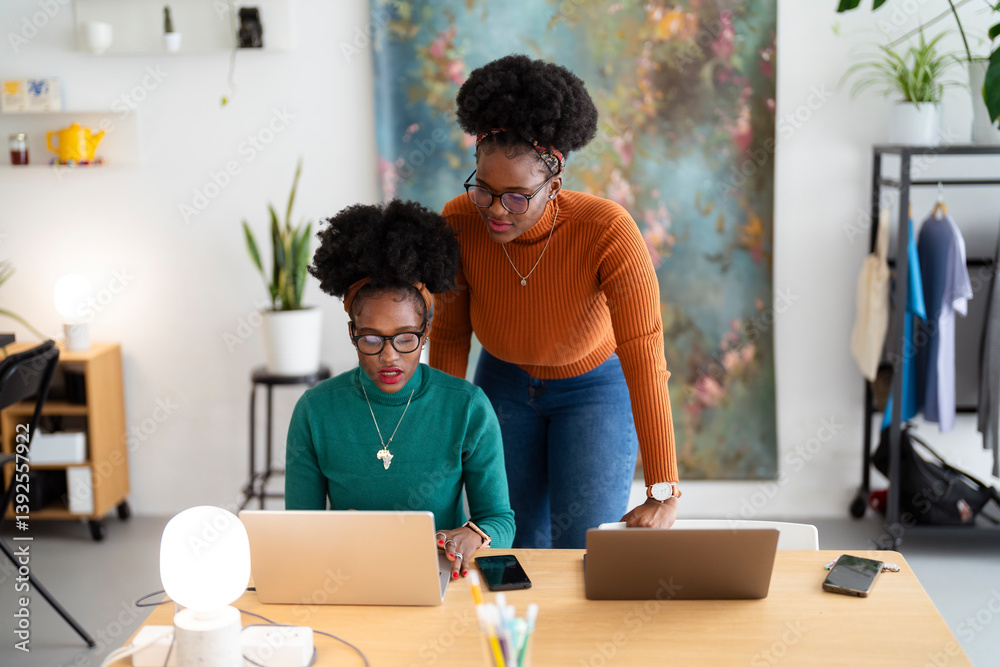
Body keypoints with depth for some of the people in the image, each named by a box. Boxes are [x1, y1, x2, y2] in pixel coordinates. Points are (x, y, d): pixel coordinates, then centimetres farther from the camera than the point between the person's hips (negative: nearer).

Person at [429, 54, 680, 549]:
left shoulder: (609, 233, -36)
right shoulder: (458, 224, -26)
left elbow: (646, 364, -37)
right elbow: (450, 336, -10)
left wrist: (664, 494, -39)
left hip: (595, 385, -2)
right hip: (505, 382, 3)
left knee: (582, 552, -10)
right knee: (517, 549, 3)